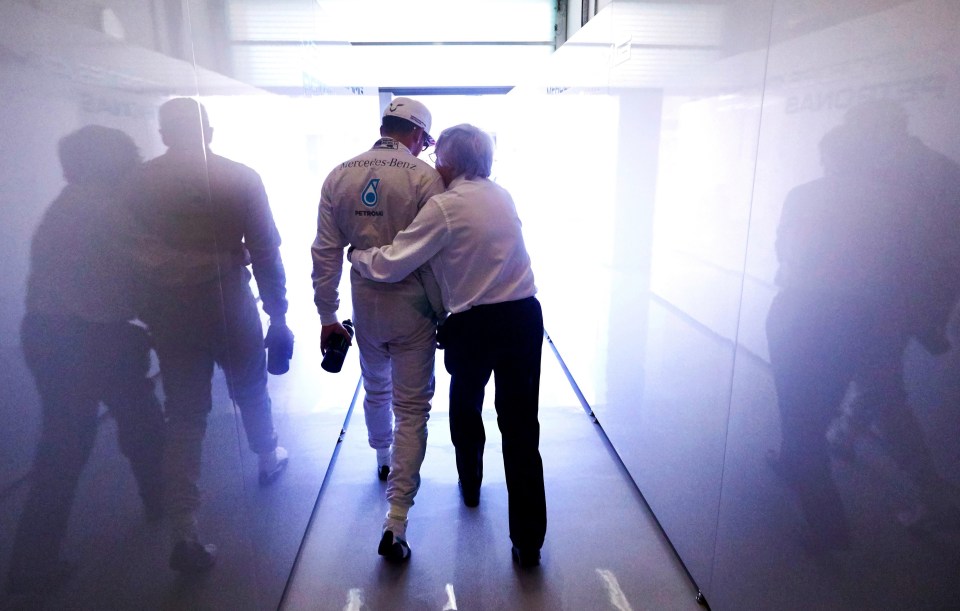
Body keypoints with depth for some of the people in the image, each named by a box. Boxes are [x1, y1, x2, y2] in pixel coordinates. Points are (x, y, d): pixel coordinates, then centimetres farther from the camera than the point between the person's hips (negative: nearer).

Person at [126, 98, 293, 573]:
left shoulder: (141, 182, 2)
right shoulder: (240, 178, -5)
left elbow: (131, 253, 5)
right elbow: (266, 253, -8)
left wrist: (148, 314, 15)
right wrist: (278, 316, -2)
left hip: (167, 314, 2)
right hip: (228, 306, -2)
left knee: (183, 418, 8)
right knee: (250, 391, 22)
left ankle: (185, 534, 8)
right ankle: (268, 459, 46)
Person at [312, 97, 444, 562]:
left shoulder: (339, 175, 2)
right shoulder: (424, 177, -12)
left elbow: (326, 253, 1)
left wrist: (327, 316, 6)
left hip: (365, 304, 5)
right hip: (412, 307, -4)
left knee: (376, 389, 27)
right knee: (412, 409, 4)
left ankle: (384, 461, 51)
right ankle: (395, 522, 3)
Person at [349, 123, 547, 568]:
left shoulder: (445, 206, -10)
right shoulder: (502, 195, 10)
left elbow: (390, 266, -13)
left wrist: (356, 255, 8)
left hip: (474, 326, -4)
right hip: (524, 317, 4)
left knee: (465, 405, 24)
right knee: (520, 424, 6)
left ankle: (470, 483, 47)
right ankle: (529, 540, 12)